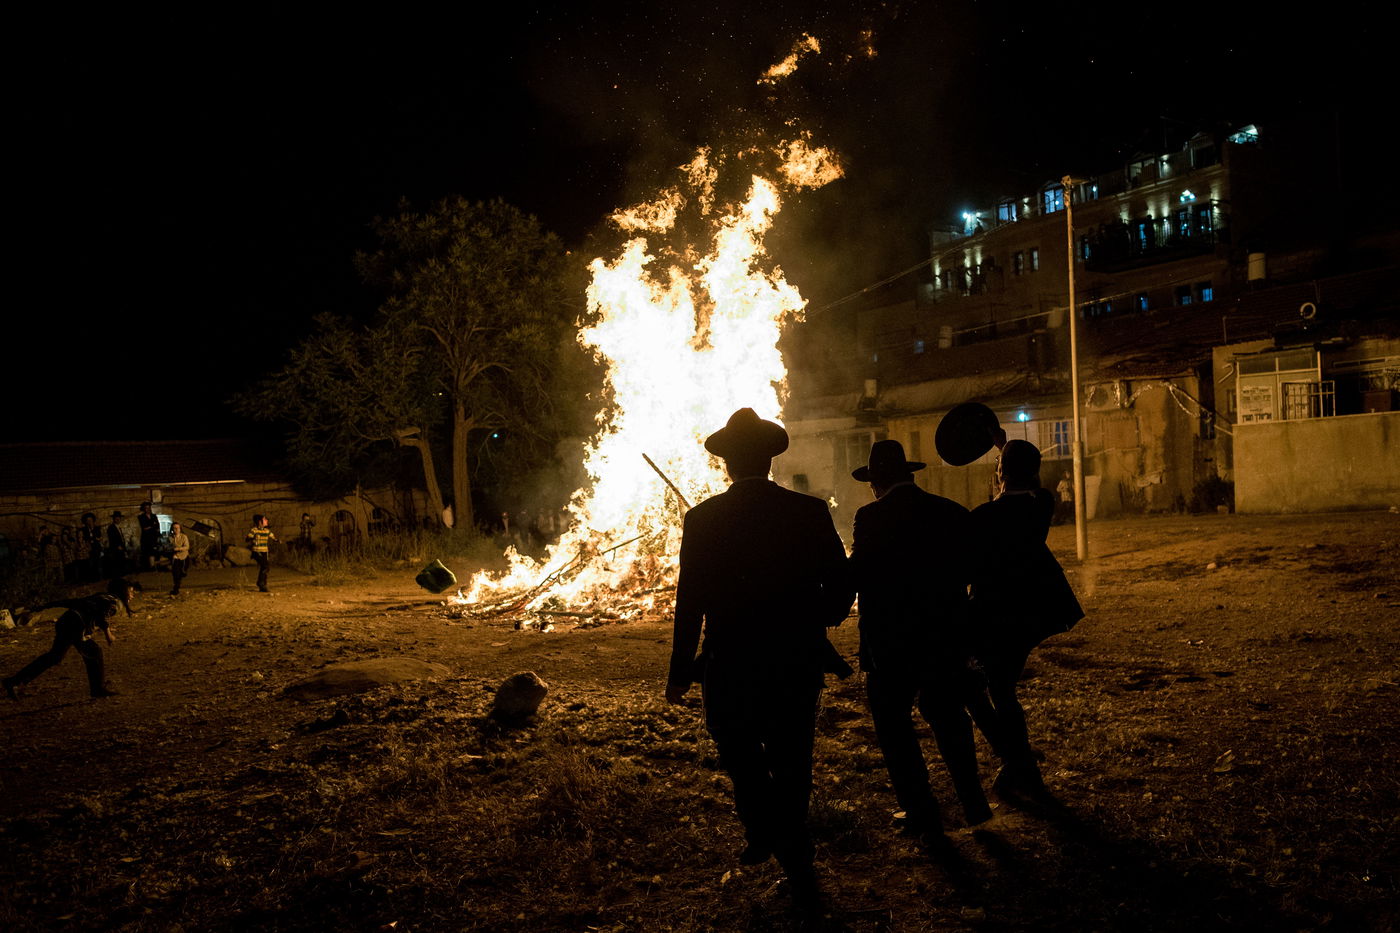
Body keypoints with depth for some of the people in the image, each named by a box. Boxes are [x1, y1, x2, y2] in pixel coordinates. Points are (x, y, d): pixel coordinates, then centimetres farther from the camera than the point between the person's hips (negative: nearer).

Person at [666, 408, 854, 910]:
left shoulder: (702, 519, -9)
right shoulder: (811, 513, -5)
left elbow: (690, 602, -8)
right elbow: (841, 589, -1)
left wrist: (681, 671, 0)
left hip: (731, 665, -2)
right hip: (799, 662, 2)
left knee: (741, 758, 20)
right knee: (790, 764, 15)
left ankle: (763, 832, 8)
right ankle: (796, 864, 17)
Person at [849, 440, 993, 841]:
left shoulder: (871, 517, -14)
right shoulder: (951, 512, 1)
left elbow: (857, 578, -16)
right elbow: (967, 570, 9)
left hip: (892, 642, -5)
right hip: (947, 634, 5)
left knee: (892, 721, 10)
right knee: (947, 714, 23)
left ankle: (923, 815, 10)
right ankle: (973, 802, 25)